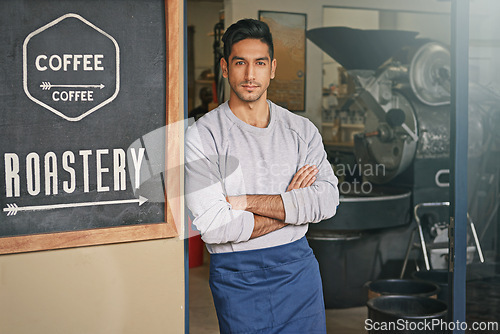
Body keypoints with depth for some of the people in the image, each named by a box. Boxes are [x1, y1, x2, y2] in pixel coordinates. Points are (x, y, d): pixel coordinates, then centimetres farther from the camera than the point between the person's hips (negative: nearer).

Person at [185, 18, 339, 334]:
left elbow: (328, 201, -8)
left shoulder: (302, 130, 4)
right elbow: (212, 227, -18)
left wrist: (249, 202, -17)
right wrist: (289, 205, -10)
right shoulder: (202, 135, -9)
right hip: (237, 278, -3)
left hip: (299, 268, 3)